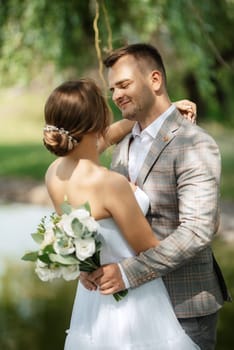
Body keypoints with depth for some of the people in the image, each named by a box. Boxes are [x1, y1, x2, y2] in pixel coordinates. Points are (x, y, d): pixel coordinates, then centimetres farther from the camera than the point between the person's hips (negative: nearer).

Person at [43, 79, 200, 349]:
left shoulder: (54, 173, -6)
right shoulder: (110, 183, -28)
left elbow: (91, 142, 14)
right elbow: (150, 251, -16)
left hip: (92, 298, 7)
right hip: (133, 303, -7)